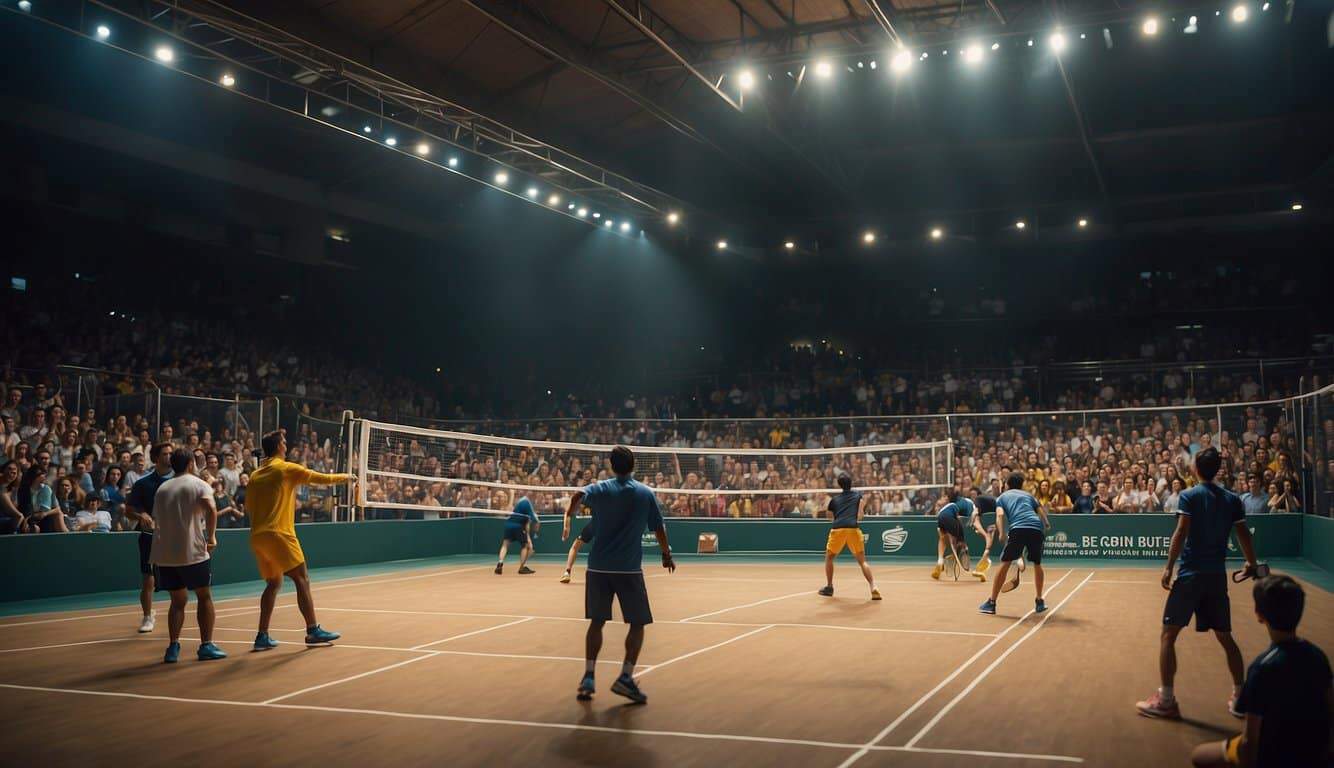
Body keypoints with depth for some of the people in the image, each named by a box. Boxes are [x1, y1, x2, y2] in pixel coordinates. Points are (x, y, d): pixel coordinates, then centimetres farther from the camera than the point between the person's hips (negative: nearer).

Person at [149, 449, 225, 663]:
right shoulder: (198, 484, -2)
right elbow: (211, 509, -20)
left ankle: (173, 647, 7)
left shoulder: (162, 489, 16)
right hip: (192, 552, -5)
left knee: (178, 600, 15)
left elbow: (156, 520, 19)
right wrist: (211, 537, -14)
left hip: (164, 555, 5)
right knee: (204, 597, 9)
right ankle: (206, 646, 8)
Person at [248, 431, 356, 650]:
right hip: (279, 534, -7)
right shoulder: (287, 469, -3)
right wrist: (345, 477, 17)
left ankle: (262, 636, 11)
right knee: (302, 580, -2)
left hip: (257, 537, 7)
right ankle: (313, 630, -4)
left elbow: (249, 508, 16)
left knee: (274, 583, 14)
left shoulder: (255, 475, 13)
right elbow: (322, 479, 1)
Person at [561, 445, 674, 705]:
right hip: (629, 568, -2)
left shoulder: (600, 489, 3)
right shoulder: (646, 493, 3)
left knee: (596, 621, 13)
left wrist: (568, 519, -4)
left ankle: (588, 676, 6)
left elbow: (578, 496, -17)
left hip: (598, 566, 2)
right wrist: (667, 555, 19)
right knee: (638, 624, 7)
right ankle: (625, 677, -4)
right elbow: (659, 528, 5)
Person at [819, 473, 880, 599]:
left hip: (837, 529, 0)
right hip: (854, 528, 0)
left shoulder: (834, 499, 20)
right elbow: (859, 516, 11)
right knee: (862, 561, 5)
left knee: (829, 557, 23)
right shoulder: (858, 495, 19)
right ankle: (873, 588, -11)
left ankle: (829, 587, 24)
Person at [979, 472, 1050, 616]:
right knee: (1037, 564, 22)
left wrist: (1002, 533, -6)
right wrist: (1046, 526, 21)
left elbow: (1000, 514, 3)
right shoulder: (1028, 495, 31)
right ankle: (1039, 602, 26)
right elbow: (1042, 512, 18)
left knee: (1005, 564, 1)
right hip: (1037, 529, 3)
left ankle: (991, 603, 1)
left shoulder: (1002, 497, 23)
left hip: (1017, 528, -3)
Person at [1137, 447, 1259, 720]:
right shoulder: (1232, 499, 7)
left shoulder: (1189, 496, -5)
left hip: (1190, 574, -5)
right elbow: (1244, 535, 8)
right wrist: (1252, 564, 24)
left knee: (1168, 635, 0)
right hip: (1218, 575, 5)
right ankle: (1240, 697, 18)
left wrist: (1168, 567, -14)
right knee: (1225, 637, 17)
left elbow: (1181, 532, -14)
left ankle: (1165, 700, -2)